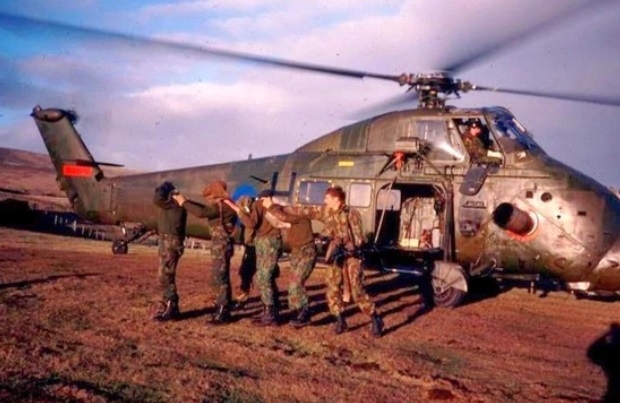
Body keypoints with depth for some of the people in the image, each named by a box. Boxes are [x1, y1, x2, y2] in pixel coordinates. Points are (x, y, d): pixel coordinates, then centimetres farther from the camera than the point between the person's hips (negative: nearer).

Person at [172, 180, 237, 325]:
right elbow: (205, 209, 24)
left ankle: (223, 314, -4)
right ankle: (222, 310, 24)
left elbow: (201, 212, -25)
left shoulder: (222, 206, -16)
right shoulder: (221, 206, 14)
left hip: (221, 246, -10)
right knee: (219, 279, 16)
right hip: (219, 246, 10)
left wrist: (184, 203, -14)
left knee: (220, 279, -8)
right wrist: (187, 201, 15)